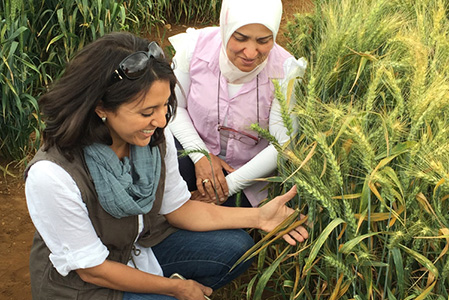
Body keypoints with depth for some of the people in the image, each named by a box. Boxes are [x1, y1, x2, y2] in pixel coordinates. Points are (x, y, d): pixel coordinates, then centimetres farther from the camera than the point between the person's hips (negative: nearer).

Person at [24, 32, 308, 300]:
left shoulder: (157, 138, -17)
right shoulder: (53, 176, -35)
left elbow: (177, 208, -2)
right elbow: (91, 269, -22)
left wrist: (257, 217, -14)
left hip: (142, 244, 6)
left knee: (237, 248, -3)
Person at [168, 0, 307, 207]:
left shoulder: (285, 73, -23)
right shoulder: (195, 47, -18)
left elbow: (284, 146, -19)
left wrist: (230, 185, -19)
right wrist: (200, 155, -19)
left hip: (248, 170, 0)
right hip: (196, 148, 1)